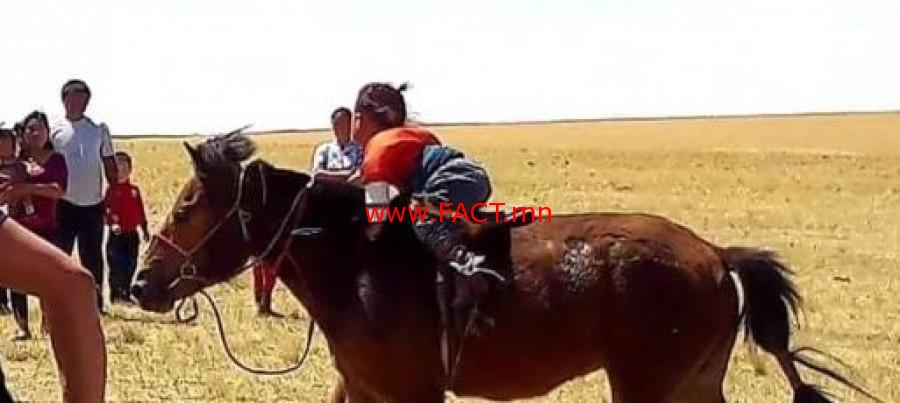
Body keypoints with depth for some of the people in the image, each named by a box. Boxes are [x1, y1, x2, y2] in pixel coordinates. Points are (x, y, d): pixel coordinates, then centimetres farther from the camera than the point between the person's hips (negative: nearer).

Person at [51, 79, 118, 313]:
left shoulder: (99, 129, 4)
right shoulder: (54, 129, 0)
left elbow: (109, 165, 7)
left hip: (93, 204, 1)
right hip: (63, 203, -1)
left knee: (92, 257, 6)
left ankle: (95, 302, 14)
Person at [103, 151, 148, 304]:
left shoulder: (134, 189, 8)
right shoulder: (110, 188, -6)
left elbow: (141, 211, 12)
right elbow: (105, 209, -14)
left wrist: (144, 230, 13)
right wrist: (111, 223, -29)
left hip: (132, 234, 5)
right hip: (116, 234, -5)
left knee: (130, 265, 9)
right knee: (116, 265, -3)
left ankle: (126, 293, 19)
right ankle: (115, 294, 4)